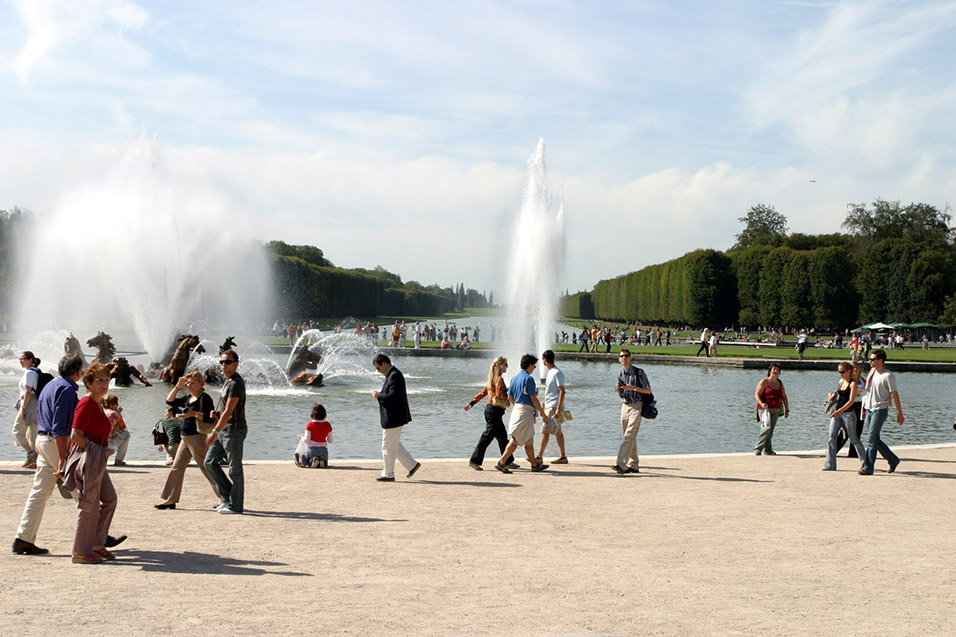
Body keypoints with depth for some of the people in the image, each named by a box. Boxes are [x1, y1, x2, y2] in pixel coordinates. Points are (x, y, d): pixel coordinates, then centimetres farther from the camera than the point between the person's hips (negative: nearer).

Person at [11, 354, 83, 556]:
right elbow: (59, 426, -20)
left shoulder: (50, 385, 18)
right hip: (58, 442, -9)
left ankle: (23, 538, 4)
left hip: (42, 440, 9)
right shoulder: (66, 389, -13)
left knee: (39, 492, 7)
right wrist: (62, 459, -23)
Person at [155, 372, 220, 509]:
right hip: (185, 438, 9)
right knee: (176, 468, 8)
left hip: (197, 437, -9)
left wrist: (195, 414, -25)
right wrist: (177, 387, 8)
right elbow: (170, 401, 17)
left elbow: (210, 418, -17)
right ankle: (170, 500, 13)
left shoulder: (205, 398, -10)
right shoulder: (187, 398, 17)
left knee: (207, 469, -8)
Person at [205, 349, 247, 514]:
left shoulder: (236, 383, -14)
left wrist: (215, 432, -23)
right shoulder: (227, 382, 17)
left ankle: (235, 505, 4)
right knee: (210, 462, 9)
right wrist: (216, 413, 7)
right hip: (223, 431, 10)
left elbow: (229, 411, -21)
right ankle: (227, 496, 16)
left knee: (235, 469, -3)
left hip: (234, 430, -10)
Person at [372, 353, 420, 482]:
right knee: (395, 444, 18)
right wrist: (380, 395, 7)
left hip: (393, 418, -11)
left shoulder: (394, 376, -19)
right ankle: (412, 465, 21)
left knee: (388, 446, -2)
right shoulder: (392, 374, 14)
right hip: (393, 417, 11)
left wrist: (378, 396, -14)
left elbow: (393, 396, -26)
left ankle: (388, 474, 7)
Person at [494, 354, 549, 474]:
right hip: (525, 411, -9)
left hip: (517, 409, 9)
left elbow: (510, 397, 13)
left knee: (529, 440, 14)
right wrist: (541, 411, -4)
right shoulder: (529, 378, -13)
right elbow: (533, 398, -14)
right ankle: (502, 462, -9)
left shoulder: (515, 378, 12)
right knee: (516, 439, -6)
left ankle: (534, 464, 20)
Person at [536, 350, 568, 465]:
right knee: (558, 432, 11)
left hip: (554, 407, -10)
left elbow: (562, 391, -19)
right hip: (549, 406, 10)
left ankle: (539, 457, -10)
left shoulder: (557, 373, -15)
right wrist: (544, 403, 24)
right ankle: (563, 457, 16)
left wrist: (558, 409, -23)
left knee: (545, 431, -10)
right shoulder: (550, 372, 15)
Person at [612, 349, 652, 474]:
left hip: (636, 406, -7)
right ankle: (634, 465, 18)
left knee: (629, 436, -15)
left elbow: (648, 390, -6)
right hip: (625, 406, 7)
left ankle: (621, 464, -24)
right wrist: (618, 390, -4)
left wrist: (633, 388, -18)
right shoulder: (620, 375, 11)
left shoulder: (638, 372, -7)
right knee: (628, 437, 9)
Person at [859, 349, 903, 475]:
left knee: (871, 439, -10)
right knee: (870, 437, 9)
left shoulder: (888, 376, -12)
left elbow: (895, 394, -10)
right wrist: (865, 406, 21)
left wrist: (900, 413, -10)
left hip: (880, 410, -8)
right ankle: (893, 460, 22)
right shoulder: (872, 372, 12)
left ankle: (868, 468, -5)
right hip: (869, 409, 8)